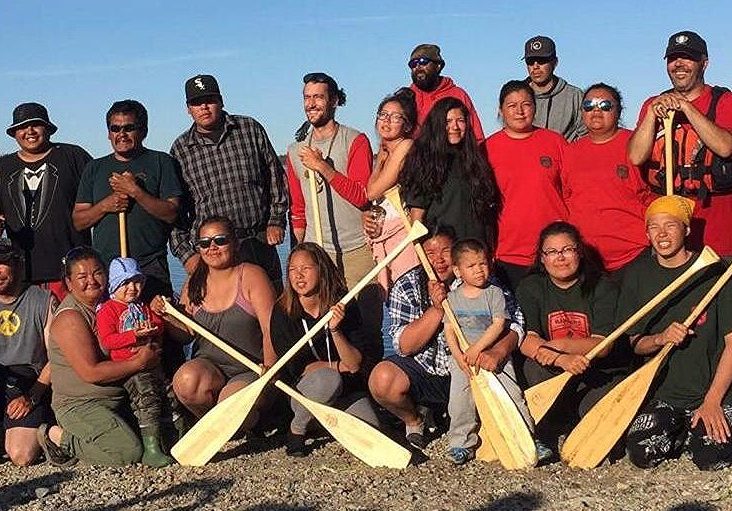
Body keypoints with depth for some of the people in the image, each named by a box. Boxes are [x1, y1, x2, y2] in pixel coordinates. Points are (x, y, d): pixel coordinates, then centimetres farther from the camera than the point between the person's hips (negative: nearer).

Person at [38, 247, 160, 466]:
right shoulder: (69, 318, -15)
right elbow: (90, 372, -21)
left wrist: (147, 347, -3)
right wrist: (140, 363, -17)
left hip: (119, 397, 8)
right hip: (79, 405, -8)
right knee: (129, 452, -24)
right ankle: (59, 438, -2)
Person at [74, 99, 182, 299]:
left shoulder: (160, 162, 7)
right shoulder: (95, 168, 17)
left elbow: (171, 213, -4)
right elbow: (78, 221, 13)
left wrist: (135, 191, -11)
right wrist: (104, 206, -5)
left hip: (150, 266, -2)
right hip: (103, 266, 3)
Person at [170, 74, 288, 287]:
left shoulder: (250, 129, 7)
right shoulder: (180, 149, 5)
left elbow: (275, 175, 11)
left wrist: (276, 221, 4)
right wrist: (186, 253, 0)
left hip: (260, 243, 1)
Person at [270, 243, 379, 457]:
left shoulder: (342, 306, -7)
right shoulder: (283, 313, -9)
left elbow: (356, 364, -13)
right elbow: (296, 367, -9)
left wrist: (335, 330, -29)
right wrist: (340, 365, -9)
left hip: (346, 388, 2)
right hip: (302, 389, -2)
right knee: (327, 378, -36)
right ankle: (296, 430, -9)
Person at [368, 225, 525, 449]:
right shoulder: (405, 288, -5)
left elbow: (514, 323, -10)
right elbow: (405, 346, -13)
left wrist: (497, 352, -31)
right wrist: (437, 309, -24)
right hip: (424, 370, 0)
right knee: (382, 380, -29)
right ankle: (415, 419, 6)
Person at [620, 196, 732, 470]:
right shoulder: (638, 275, 5)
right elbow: (635, 344, 9)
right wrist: (661, 338, -14)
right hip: (661, 393, 3)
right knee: (643, 455, -19)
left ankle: (702, 429, 10)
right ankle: (681, 433, 12)